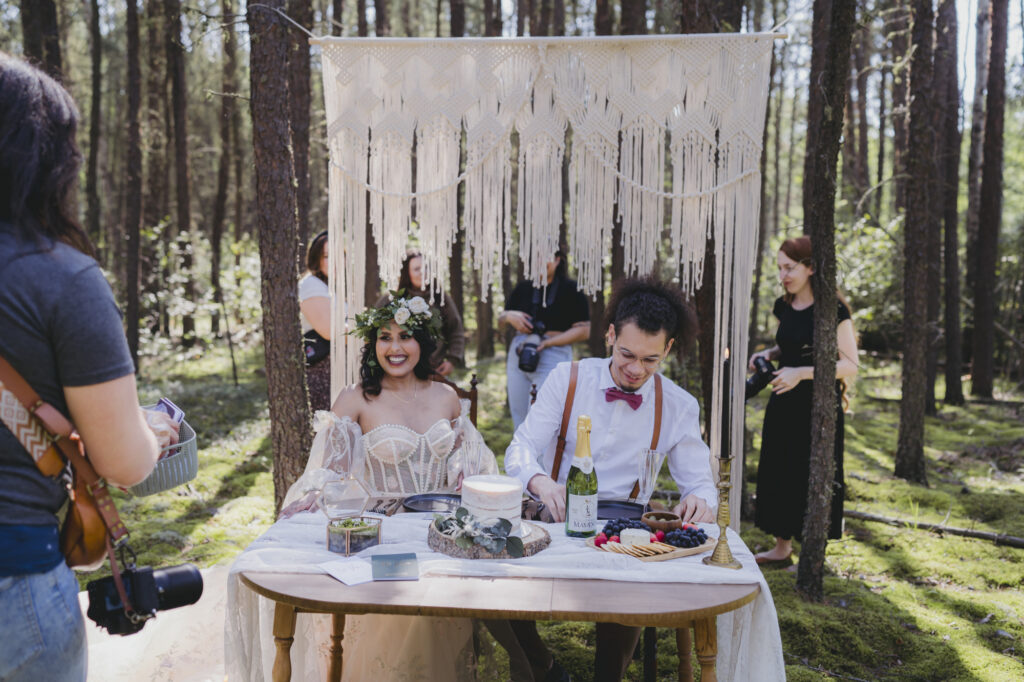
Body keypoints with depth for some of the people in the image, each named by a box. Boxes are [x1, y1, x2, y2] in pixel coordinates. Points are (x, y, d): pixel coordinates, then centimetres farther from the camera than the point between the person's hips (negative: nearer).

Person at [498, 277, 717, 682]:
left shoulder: (679, 407, 4)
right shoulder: (567, 379, 0)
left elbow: (700, 484, 6)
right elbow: (521, 450, -4)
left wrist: (700, 501, -20)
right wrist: (542, 483, -28)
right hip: (552, 519, 0)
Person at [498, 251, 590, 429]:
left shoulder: (571, 290, -1)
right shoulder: (523, 289, 13)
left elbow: (583, 330, -7)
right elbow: (500, 320, 20)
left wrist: (547, 342, -17)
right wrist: (509, 316, -6)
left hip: (552, 360, -5)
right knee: (519, 419, 9)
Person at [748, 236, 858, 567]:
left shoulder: (832, 310, -13)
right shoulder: (783, 307, 7)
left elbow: (850, 365, -15)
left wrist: (802, 373, -24)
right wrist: (768, 354, 1)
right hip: (784, 403, 7)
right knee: (780, 474, 11)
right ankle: (782, 548, 25)